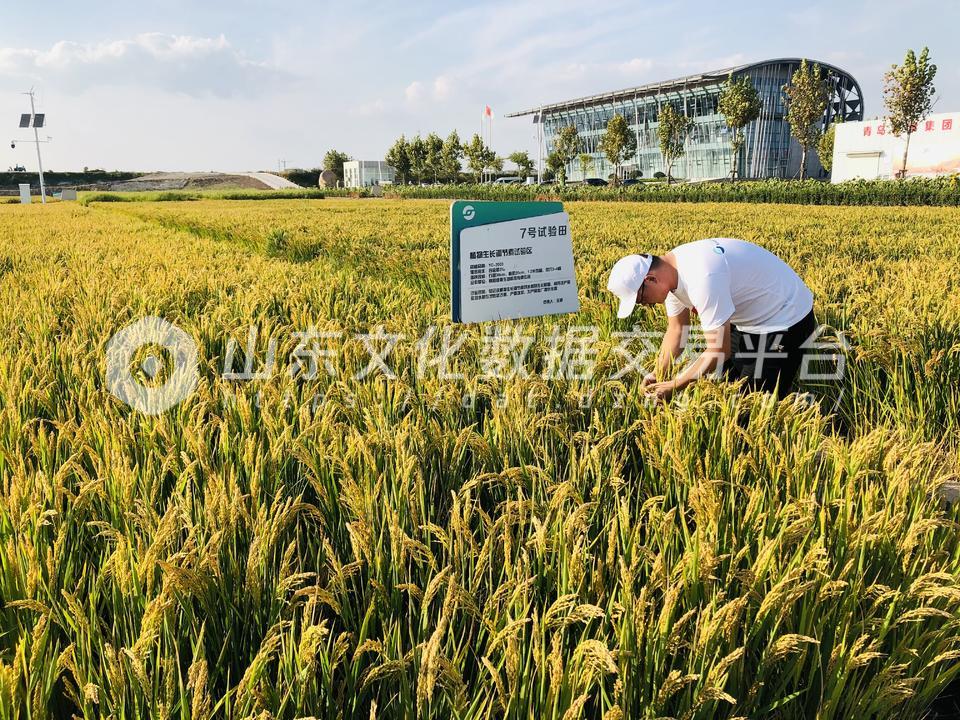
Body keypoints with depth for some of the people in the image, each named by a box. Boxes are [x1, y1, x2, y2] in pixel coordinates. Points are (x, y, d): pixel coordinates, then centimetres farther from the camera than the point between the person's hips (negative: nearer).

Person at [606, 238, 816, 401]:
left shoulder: (702, 278, -36)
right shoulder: (671, 272, -6)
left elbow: (718, 352, -31)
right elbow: (676, 330, 3)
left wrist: (673, 386, -23)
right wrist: (658, 375, -7)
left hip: (786, 319, -9)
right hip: (750, 319, 9)